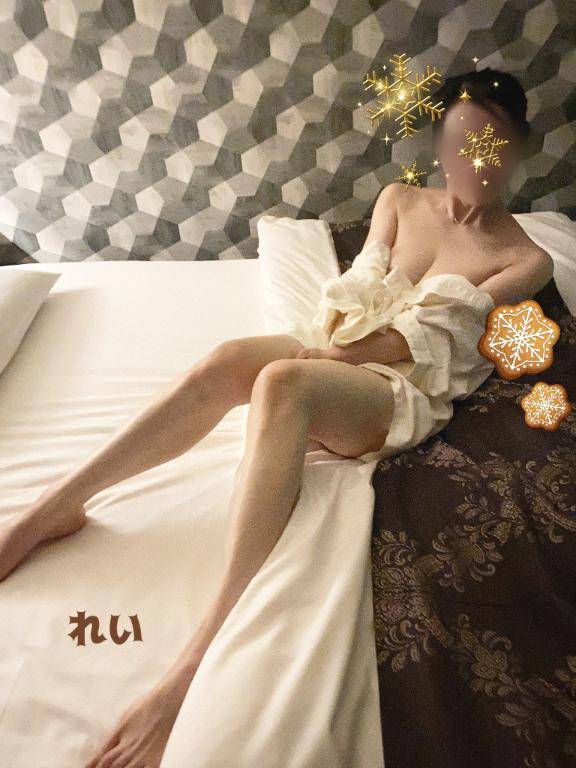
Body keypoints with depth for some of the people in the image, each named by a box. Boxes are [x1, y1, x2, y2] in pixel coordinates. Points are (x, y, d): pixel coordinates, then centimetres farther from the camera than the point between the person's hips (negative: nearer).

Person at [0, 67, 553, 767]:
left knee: (280, 382, -36)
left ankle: (199, 663, -38)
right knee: (227, 357, -28)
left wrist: (339, 350, -17)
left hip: (407, 393, -4)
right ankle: (57, 505, -17)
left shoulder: (528, 260, 5)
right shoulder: (401, 199, 16)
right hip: (344, 356, 4)